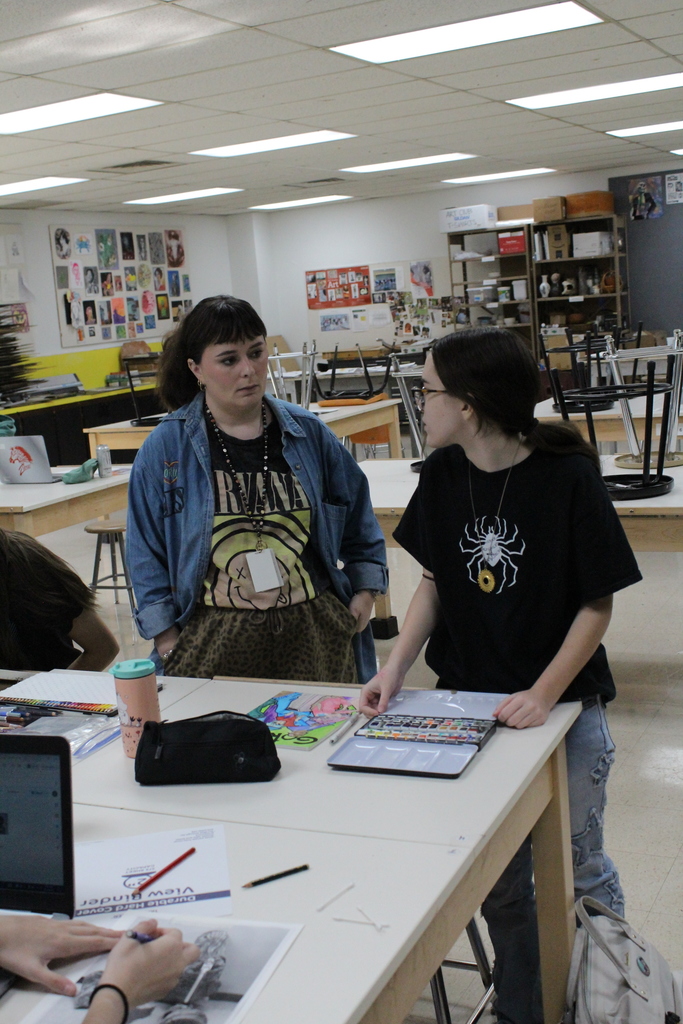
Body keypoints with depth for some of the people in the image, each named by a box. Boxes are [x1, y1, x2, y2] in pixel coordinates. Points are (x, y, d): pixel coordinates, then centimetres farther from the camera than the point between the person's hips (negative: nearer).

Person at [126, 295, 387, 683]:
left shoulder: (308, 432, 2)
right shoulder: (165, 449, -3)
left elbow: (359, 521, 13)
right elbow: (147, 556, 0)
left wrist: (365, 593, 7)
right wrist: (168, 641, -4)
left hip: (315, 633, 2)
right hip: (215, 642, -2)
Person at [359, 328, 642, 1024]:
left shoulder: (567, 475, -18)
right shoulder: (442, 473, -5)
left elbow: (597, 604, -12)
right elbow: (434, 580, 5)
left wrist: (543, 694, -20)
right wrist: (396, 668, -7)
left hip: (563, 705, -3)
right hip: (469, 702, 4)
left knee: (577, 868, 14)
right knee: (498, 881, 14)